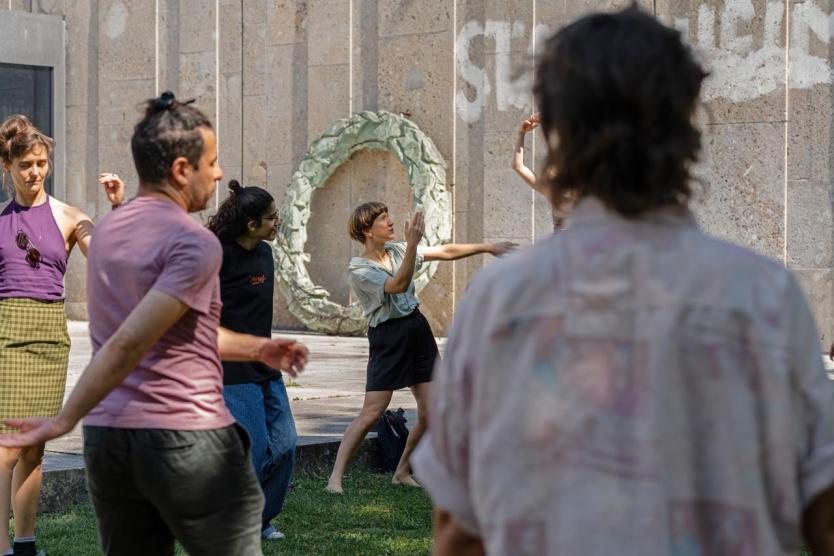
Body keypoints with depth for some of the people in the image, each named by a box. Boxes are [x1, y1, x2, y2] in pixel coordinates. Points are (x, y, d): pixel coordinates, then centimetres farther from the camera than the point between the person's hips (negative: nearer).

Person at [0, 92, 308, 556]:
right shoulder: (196, 244, -14)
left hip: (108, 437, 7)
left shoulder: (108, 230, 12)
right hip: (186, 439, -7)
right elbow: (130, 345, -21)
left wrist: (256, 349, 23)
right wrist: (65, 421, -15)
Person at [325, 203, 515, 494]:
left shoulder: (398, 250, 8)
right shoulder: (358, 270, -12)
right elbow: (398, 285, -26)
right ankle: (335, 477, -8)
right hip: (388, 337, -7)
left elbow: (445, 252, 13)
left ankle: (402, 472, 18)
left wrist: (487, 247, 11)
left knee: (430, 412, 2)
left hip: (417, 329, 7)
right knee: (372, 413, -13)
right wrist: (413, 244, -34)